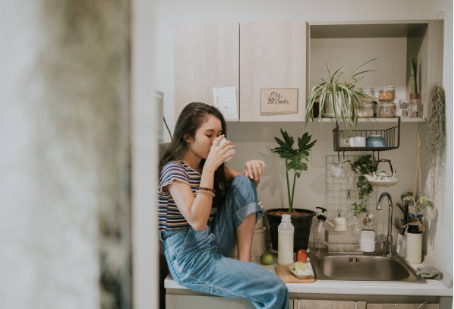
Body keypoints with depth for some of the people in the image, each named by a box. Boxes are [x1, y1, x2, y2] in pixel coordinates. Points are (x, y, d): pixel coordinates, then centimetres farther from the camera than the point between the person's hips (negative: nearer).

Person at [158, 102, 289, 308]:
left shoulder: (206, 165, 9)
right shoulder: (174, 169, -15)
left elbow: (246, 186, 17)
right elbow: (197, 221, -28)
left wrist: (253, 171, -6)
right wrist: (209, 168, -27)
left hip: (213, 244, 9)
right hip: (188, 260, -8)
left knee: (244, 183, -4)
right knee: (276, 290, -19)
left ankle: (244, 262, -8)